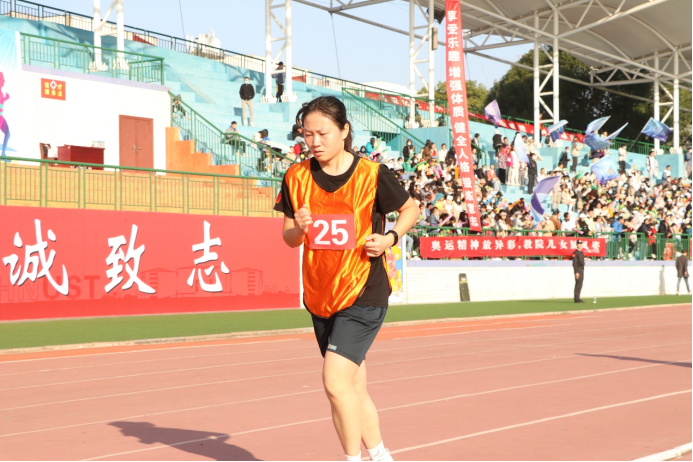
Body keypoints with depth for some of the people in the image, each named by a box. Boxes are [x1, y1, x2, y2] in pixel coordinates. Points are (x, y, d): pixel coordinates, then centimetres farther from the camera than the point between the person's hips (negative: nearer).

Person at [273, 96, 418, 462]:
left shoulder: (372, 175, -10)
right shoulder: (296, 178, 1)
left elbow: (411, 209, 5)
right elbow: (289, 239, 6)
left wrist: (390, 237, -13)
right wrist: (299, 229, -17)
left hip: (363, 294, -5)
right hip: (320, 295, 5)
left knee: (336, 380, -17)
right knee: (353, 387, 14)